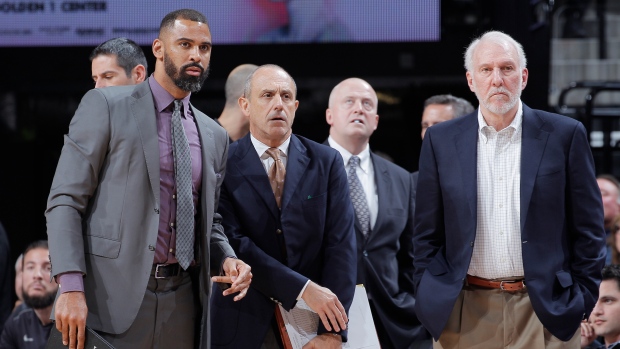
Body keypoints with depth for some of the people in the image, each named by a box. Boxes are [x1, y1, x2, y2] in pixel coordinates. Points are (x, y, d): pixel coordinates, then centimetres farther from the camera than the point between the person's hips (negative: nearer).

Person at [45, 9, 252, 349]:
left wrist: (227, 260, 1)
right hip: (113, 297, -5)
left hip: (181, 304, 5)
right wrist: (70, 287, -17)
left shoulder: (214, 136, 16)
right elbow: (64, 201, -6)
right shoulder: (106, 105, -1)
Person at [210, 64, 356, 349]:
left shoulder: (327, 162, 3)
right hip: (244, 324, -2)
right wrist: (303, 288, -18)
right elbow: (234, 242, -12)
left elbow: (340, 243, -3)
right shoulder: (223, 164, -3)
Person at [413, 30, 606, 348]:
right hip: (464, 316, 1)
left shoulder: (564, 135, 2)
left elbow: (588, 229, 5)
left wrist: (581, 302, 0)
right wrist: (431, 302, 2)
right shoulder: (441, 140, 7)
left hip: (544, 310, -1)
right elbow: (427, 235, 10)